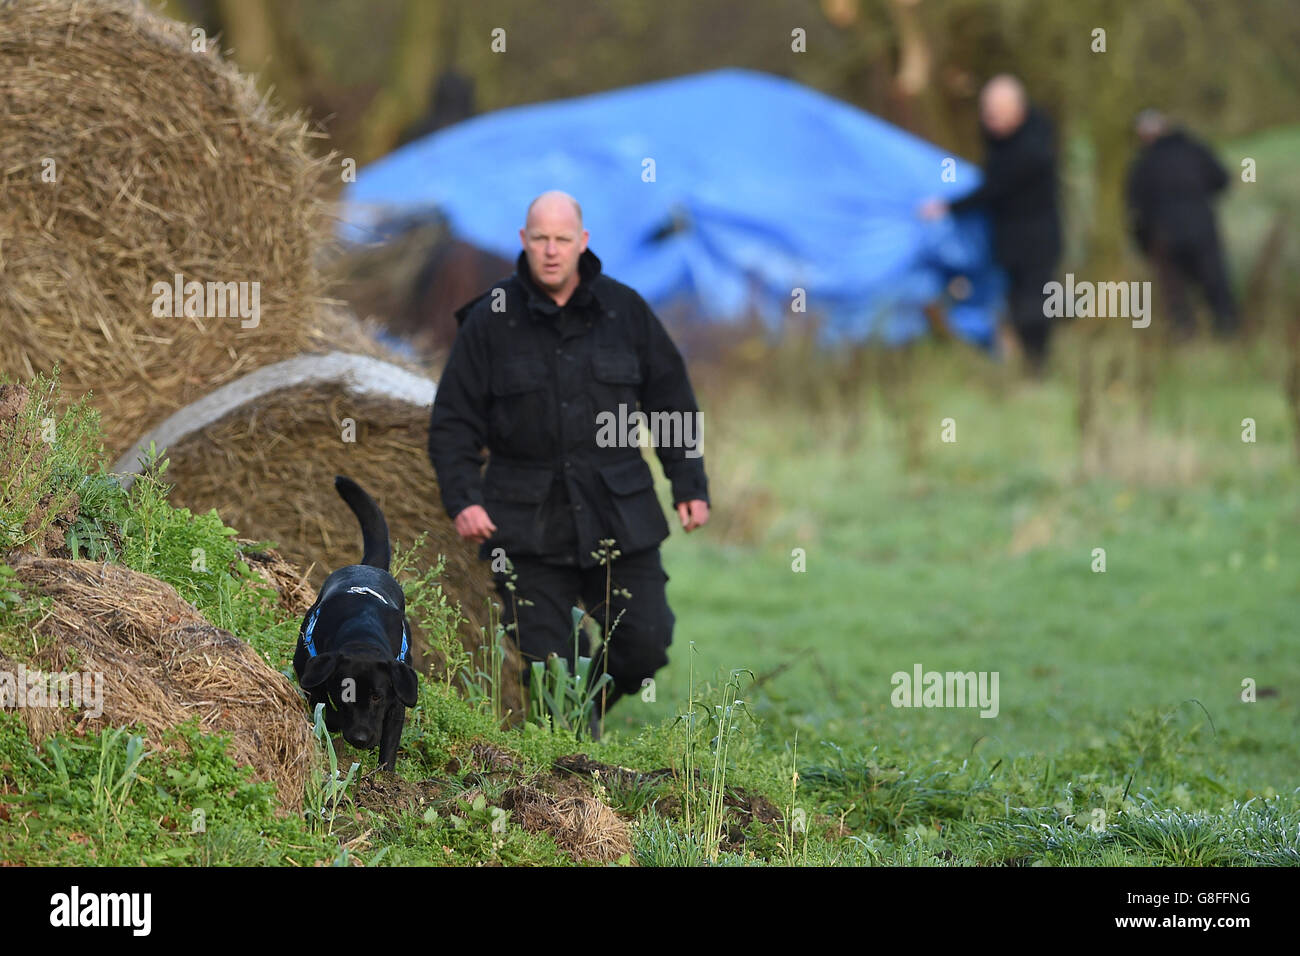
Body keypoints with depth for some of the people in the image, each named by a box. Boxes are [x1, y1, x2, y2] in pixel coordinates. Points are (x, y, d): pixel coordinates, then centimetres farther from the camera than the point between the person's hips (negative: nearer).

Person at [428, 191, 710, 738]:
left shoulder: (624, 310, 5)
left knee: (645, 642, 0)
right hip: (528, 524, -2)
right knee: (547, 662, -3)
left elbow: (670, 400, 12)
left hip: (617, 515, 2)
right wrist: (462, 499, -12)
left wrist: (690, 485, 7)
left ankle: (591, 706, 29)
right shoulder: (489, 322, -1)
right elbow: (453, 421, 0)